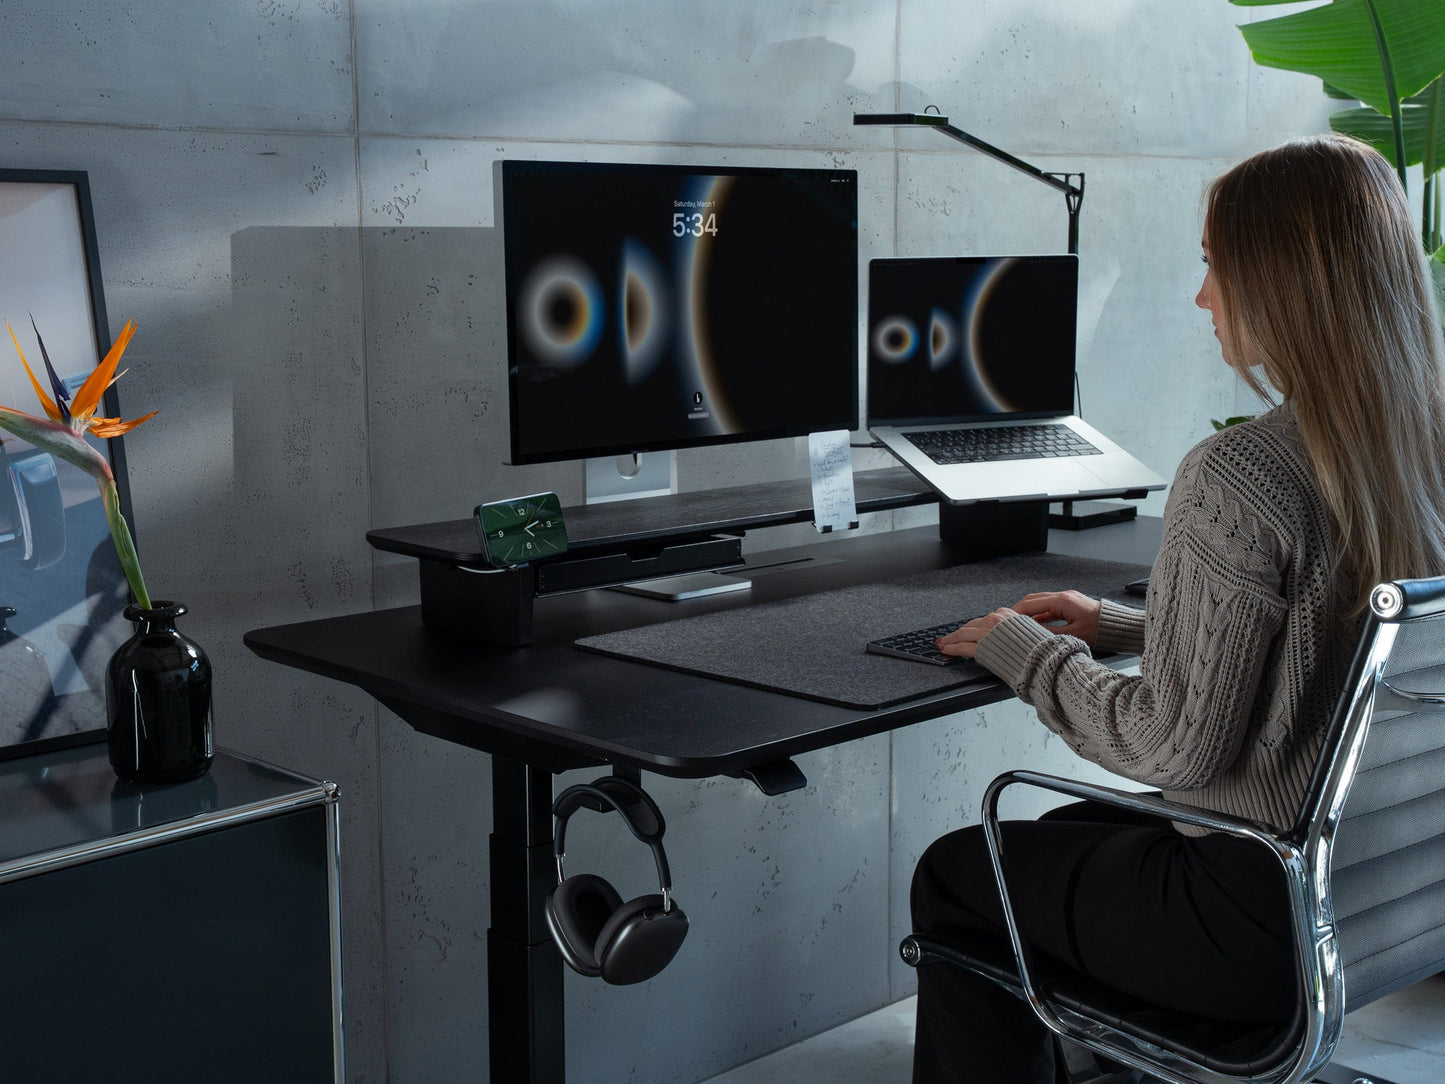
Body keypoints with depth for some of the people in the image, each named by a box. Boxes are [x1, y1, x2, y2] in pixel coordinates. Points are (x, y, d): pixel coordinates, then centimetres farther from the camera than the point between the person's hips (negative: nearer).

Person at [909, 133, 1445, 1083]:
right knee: (1074, 832, 30)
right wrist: (1120, 628, 14)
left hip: (1265, 920, -8)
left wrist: (1030, 653, -6)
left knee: (954, 875, 13)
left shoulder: (1237, 479, -26)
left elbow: (1173, 748, -22)